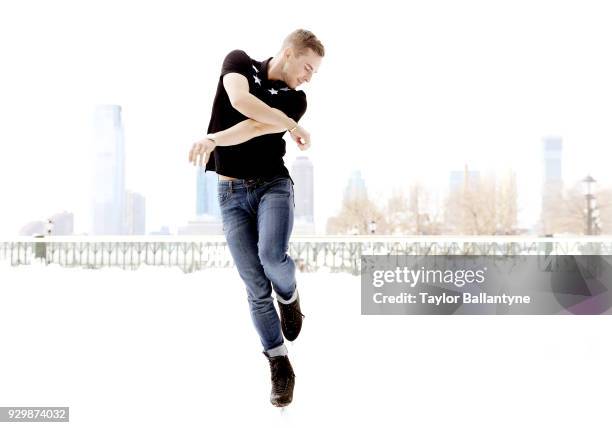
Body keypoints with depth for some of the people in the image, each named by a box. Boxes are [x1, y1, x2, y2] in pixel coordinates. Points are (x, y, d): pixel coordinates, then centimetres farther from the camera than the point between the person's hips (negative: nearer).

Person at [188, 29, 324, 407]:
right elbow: (240, 100, -20)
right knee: (256, 288, -3)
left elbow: (255, 127, -15)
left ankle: (289, 296, 6)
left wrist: (213, 140, -30)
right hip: (231, 192, 0)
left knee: (272, 255, -28)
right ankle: (280, 366, 7)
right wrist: (293, 126, -16)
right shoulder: (240, 63, 3)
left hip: (273, 184, 0)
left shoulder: (296, 99, 3)